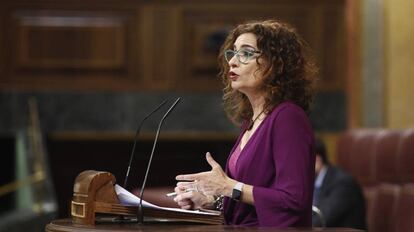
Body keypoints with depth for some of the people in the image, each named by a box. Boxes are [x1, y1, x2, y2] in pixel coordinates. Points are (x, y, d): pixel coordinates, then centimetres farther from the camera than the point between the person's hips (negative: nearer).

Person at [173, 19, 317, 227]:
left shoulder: (288, 118, -11)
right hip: (240, 226, 8)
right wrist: (212, 200, 6)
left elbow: (294, 200, -20)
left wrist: (229, 187, -15)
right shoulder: (249, 120, 15)